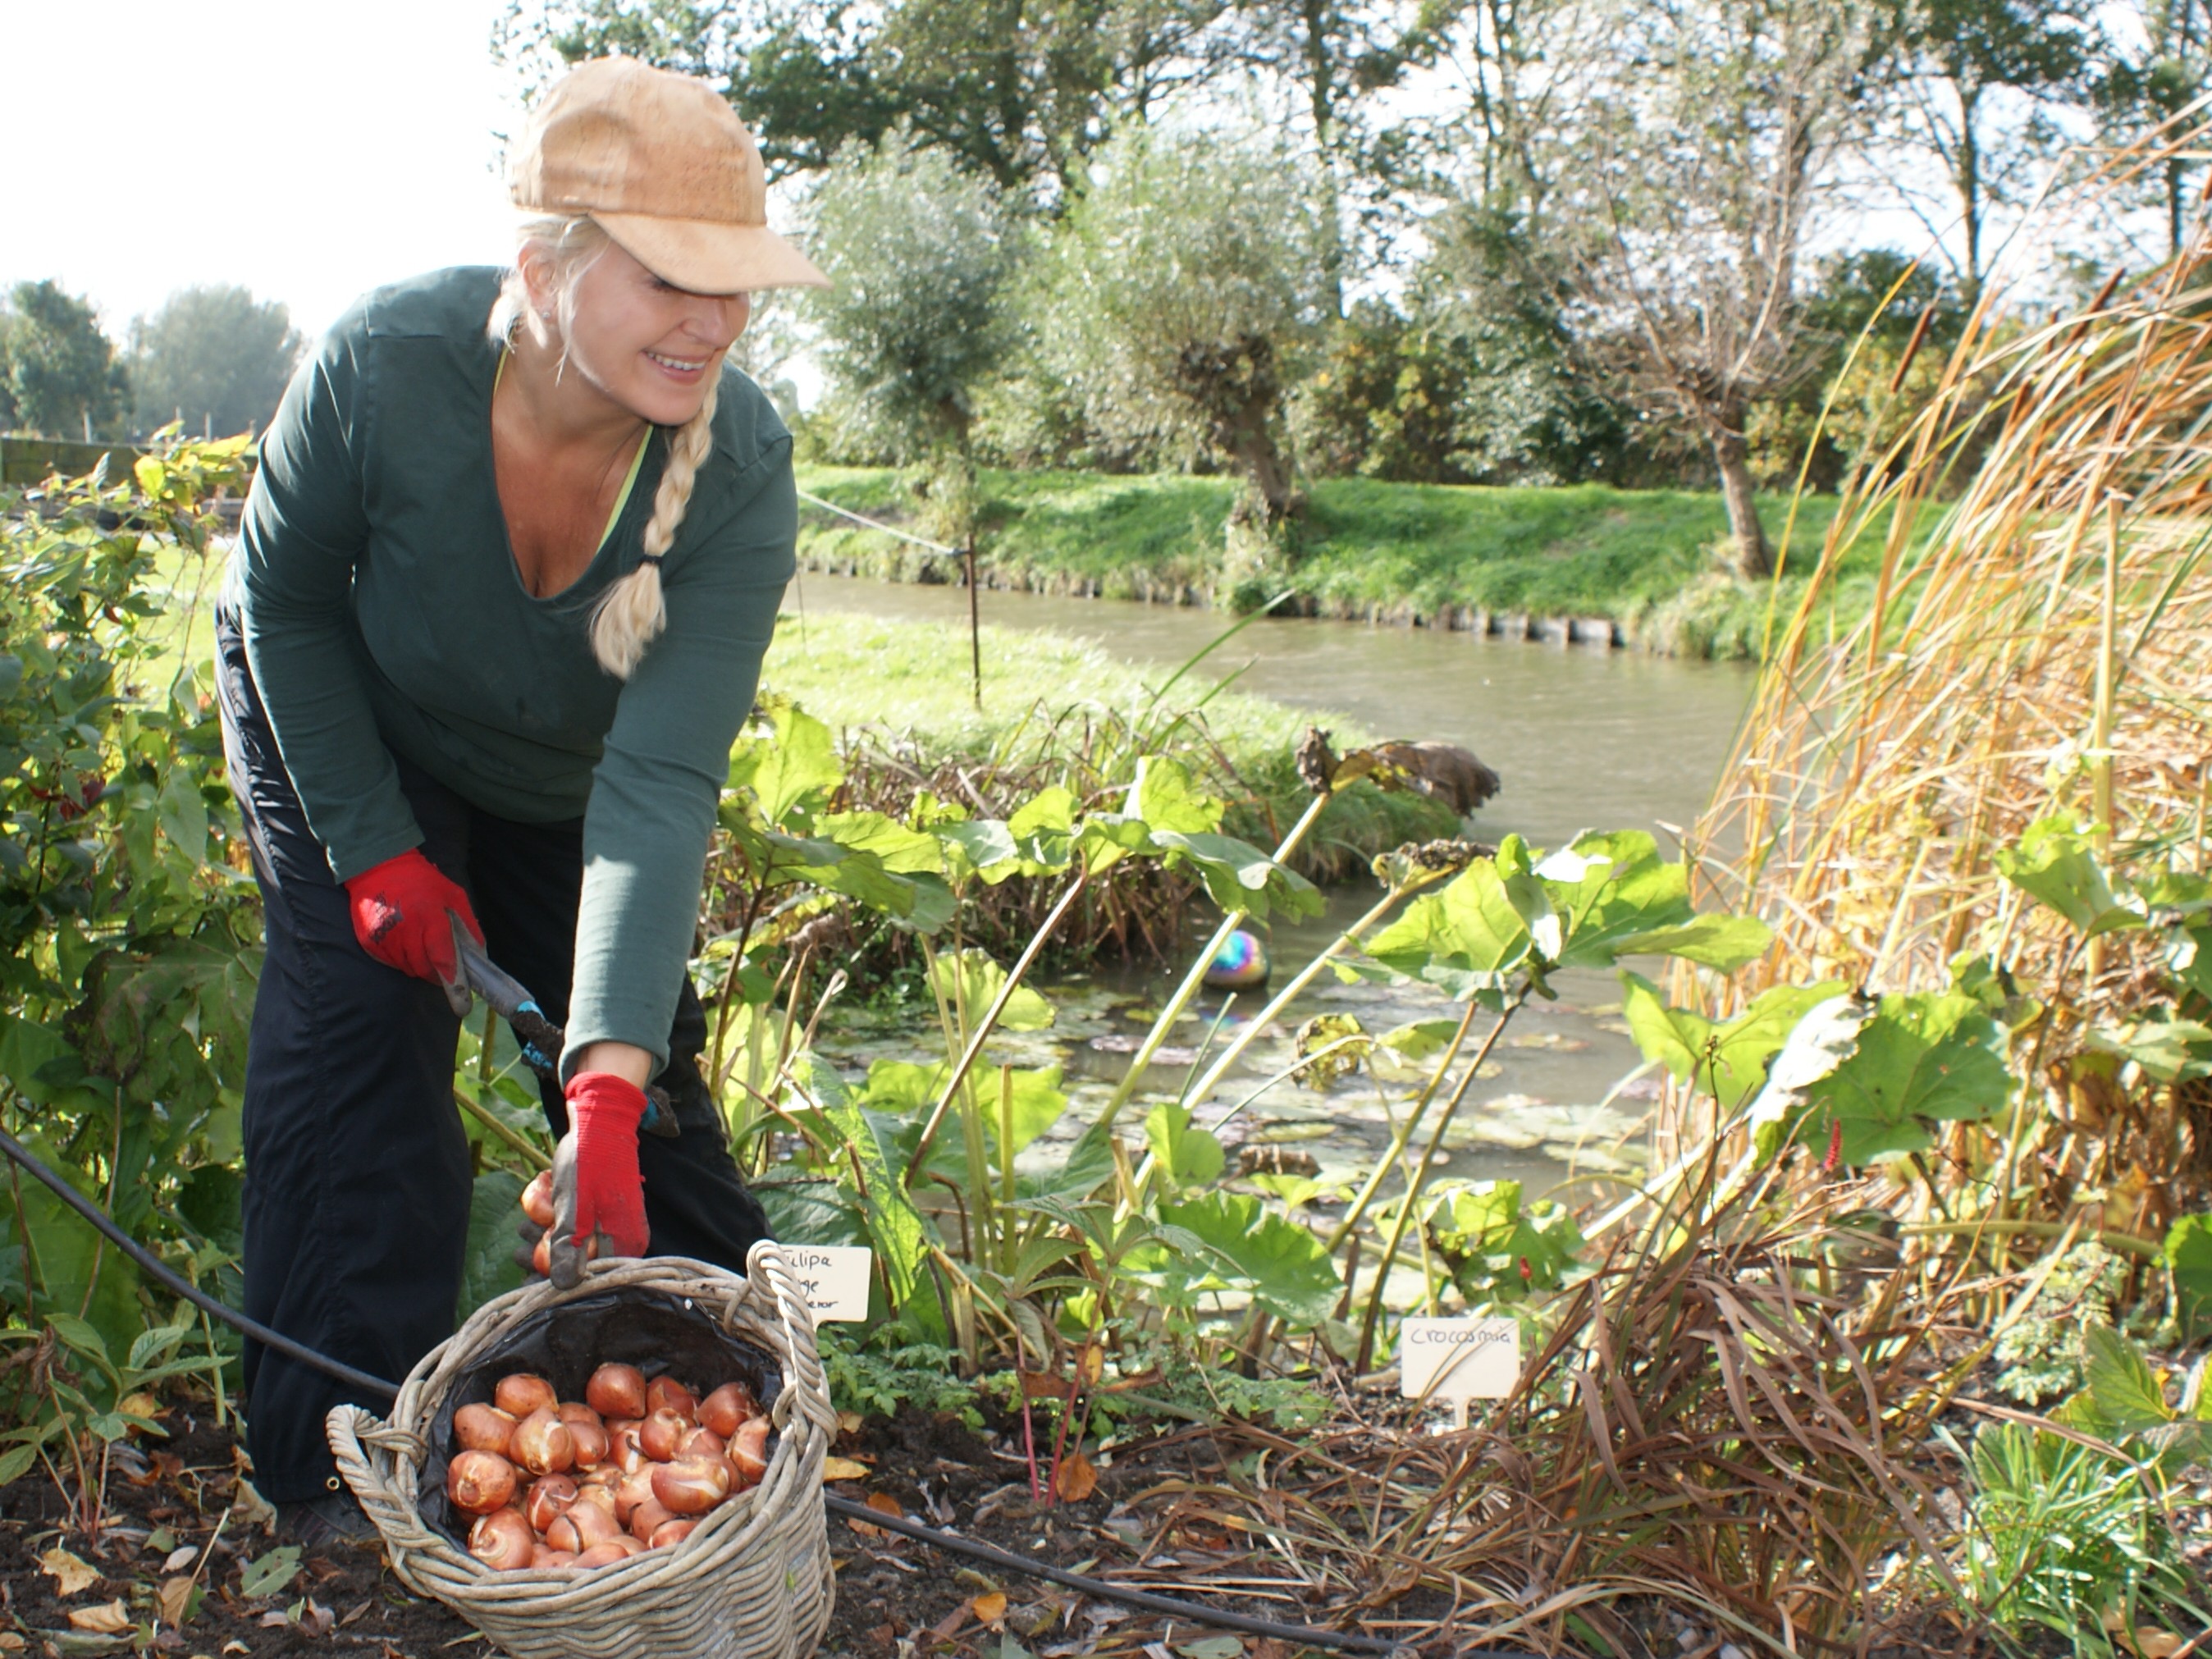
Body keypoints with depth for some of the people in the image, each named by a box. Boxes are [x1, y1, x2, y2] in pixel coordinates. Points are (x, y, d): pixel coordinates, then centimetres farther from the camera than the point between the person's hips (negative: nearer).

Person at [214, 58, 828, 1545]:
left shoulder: (741, 472, -35)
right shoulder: (383, 365, -37)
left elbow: (661, 786, -39)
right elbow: (285, 605, -17)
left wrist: (607, 1093, -47)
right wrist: (377, 852, -19)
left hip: (568, 780, 2)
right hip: (348, 735, -1)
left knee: (639, 1052, 4)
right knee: (363, 1021, -13)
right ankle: (345, 1455, 2)